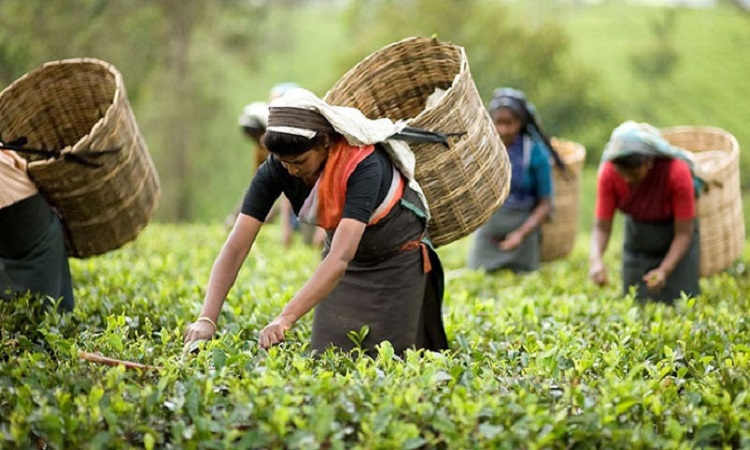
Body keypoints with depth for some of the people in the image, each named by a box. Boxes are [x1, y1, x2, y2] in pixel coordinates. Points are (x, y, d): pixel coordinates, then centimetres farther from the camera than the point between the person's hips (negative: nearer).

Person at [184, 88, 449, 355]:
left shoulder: (363, 164, -37)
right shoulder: (276, 169, -24)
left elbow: (340, 258, -46)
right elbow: (235, 247, -27)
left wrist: (285, 319, -55)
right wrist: (207, 319, -39)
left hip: (398, 255, -4)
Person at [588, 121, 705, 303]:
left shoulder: (677, 172, -33)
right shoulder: (609, 172, -26)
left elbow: (684, 233, -25)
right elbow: (602, 227, -22)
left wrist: (664, 270, -39)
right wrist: (595, 259, -42)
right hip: (638, 237, 3)